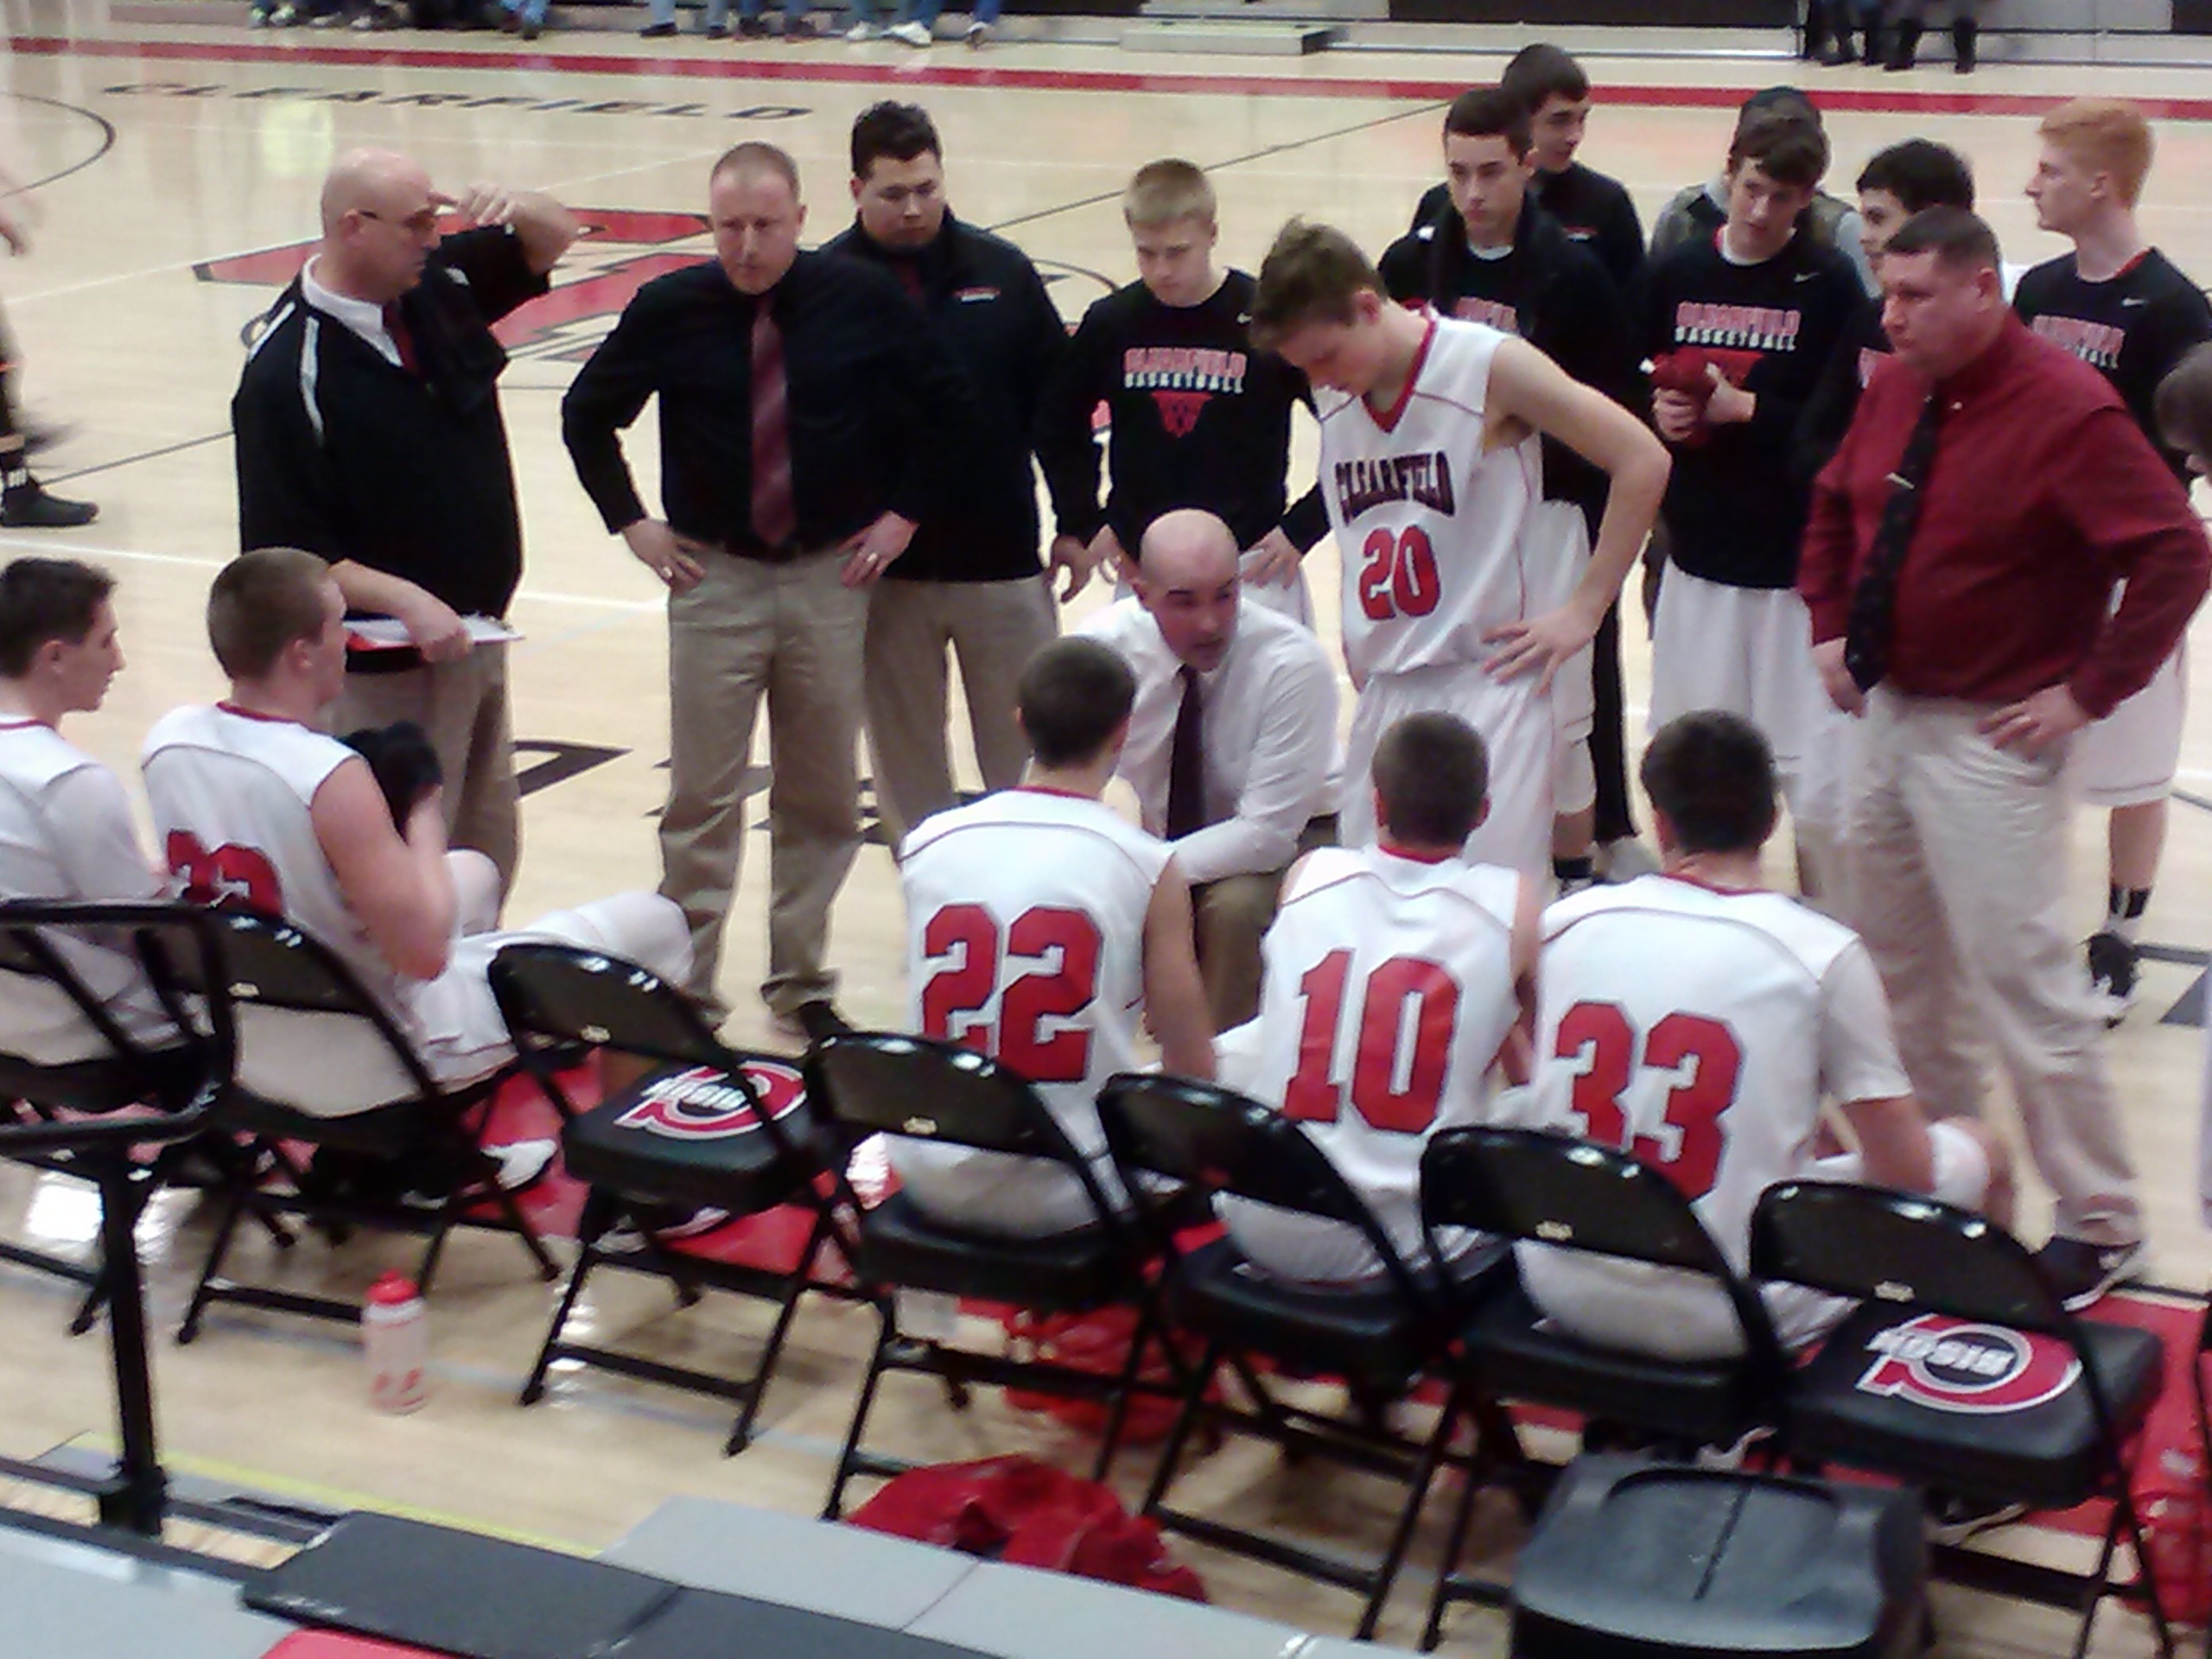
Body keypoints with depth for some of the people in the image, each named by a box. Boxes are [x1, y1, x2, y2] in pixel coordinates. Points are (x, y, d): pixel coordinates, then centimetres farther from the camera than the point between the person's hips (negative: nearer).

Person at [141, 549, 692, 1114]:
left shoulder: (168, 739, -7)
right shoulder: (331, 777, -31)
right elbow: (424, 952, -25)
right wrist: (424, 826, -10)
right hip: (378, 1066, -8)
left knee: (475, 872, 33)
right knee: (653, 923, 2)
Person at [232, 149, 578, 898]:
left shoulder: (437, 284, 1)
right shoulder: (288, 369, -20)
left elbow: (555, 235, 16)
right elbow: (283, 553, -20)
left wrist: (516, 208, -8)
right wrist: (407, 602, -29)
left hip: (476, 637, 8)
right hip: (387, 668, -8)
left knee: (491, 854, 20)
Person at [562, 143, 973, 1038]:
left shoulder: (864, 298, -5)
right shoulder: (671, 308, -5)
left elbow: (946, 406, 8)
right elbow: (587, 413, 9)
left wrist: (904, 512, 4)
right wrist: (631, 523, 4)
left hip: (831, 575, 1)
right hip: (713, 577, -1)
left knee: (822, 798, 9)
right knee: (701, 800, 0)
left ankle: (802, 983, 23)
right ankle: (683, 989, 10)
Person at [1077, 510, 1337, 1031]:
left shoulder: (1294, 664, -27)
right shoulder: (1107, 641, -17)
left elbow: (1268, 833, -28)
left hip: (1281, 842, -4)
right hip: (1161, 833, 4)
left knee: (1235, 907, -35)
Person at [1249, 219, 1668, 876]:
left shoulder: (1491, 366, -10)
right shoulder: (1336, 399, 8)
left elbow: (1643, 462, -9)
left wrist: (1584, 610, -8)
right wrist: (1357, 640, 10)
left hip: (1490, 682, -6)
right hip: (1385, 693, 6)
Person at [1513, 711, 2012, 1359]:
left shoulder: (1566, 922, 0)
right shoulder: (1822, 953, -11)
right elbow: (1905, 1168, -8)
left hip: (1567, 1296, 5)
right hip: (1732, 1320, -4)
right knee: (1982, 1153, 18)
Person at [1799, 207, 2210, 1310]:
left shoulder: (2065, 412, -19)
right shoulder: (1895, 390, 4)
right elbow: (1832, 505, 22)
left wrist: (2087, 693, -20)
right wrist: (1829, 627, 11)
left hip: (1989, 739, -8)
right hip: (1887, 712, 8)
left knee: (2019, 974, -7)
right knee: (1896, 958, 19)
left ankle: (2100, 1222, 4)